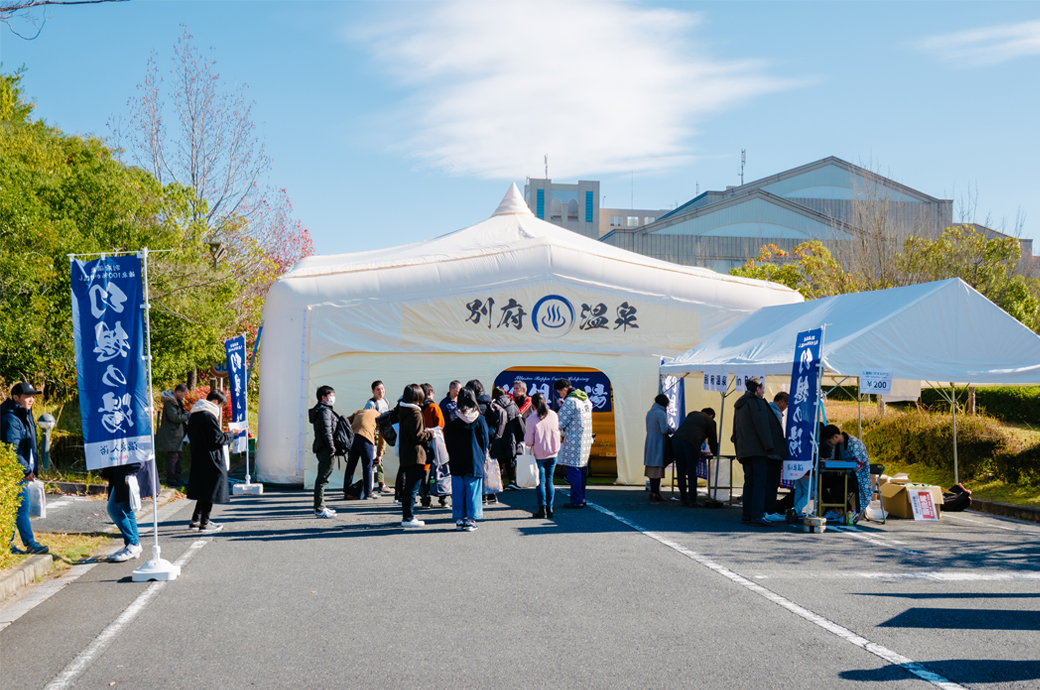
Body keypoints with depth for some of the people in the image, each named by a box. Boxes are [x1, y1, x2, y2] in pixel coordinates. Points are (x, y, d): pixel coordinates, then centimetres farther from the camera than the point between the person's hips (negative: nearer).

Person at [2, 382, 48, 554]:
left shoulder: (25, 415, 15)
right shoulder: (10, 418, -16)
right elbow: (12, 449, -20)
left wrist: (32, 468, 14)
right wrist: (26, 470, -17)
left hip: (23, 471, 10)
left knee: (18, 507, 11)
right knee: (21, 506, -8)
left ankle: (8, 544, 18)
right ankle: (30, 543, -7)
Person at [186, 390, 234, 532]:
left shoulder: (194, 415, 11)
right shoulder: (209, 416, -18)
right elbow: (217, 439, -20)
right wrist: (231, 434, -4)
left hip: (198, 459, 9)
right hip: (210, 460, -9)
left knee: (203, 490, 17)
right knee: (209, 491, -1)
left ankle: (195, 521, 20)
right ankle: (204, 523, 3)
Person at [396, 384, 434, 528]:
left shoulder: (401, 410, 9)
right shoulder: (415, 413, -17)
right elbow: (417, 436, -18)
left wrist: (424, 431, 15)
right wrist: (429, 434, -2)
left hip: (405, 453, 9)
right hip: (415, 454, -9)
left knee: (407, 486, 17)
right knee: (412, 487, -5)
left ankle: (406, 514, 24)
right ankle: (408, 518, -5)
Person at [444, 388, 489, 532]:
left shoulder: (453, 421, -4)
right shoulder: (479, 419, -5)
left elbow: (447, 441, 2)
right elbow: (485, 440, 1)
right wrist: (482, 454, 15)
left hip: (457, 462, 1)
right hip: (475, 461, -1)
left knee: (458, 492, 7)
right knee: (473, 491, 4)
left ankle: (459, 520, 8)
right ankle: (471, 520, 4)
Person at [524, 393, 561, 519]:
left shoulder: (531, 419, -13)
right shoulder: (553, 415, -1)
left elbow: (528, 441, -12)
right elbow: (559, 432, 9)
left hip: (539, 454, -3)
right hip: (553, 453, 3)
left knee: (541, 481, 4)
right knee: (549, 480, 9)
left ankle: (542, 509, 1)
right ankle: (549, 508, 9)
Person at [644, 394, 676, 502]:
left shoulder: (649, 413, 11)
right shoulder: (661, 413, -15)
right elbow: (664, 430, -20)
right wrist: (672, 430, 1)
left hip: (649, 443, 8)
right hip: (658, 444, -8)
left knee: (651, 468, 12)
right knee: (658, 467, -4)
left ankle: (652, 491, 17)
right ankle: (656, 493, -4)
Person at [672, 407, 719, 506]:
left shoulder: (692, 414, 32)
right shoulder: (709, 421, 17)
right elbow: (712, 439, 20)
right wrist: (715, 453, 38)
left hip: (676, 438, 5)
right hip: (691, 442, -5)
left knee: (681, 471, 10)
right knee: (692, 471, 1)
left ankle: (683, 498, 12)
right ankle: (692, 499, 1)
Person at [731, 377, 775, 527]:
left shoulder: (739, 405, 22)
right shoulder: (757, 402, -7)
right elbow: (761, 426, -16)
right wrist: (769, 446, -16)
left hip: (744, 451, 9)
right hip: (757, 450, -9)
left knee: (749, 482, 11)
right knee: (760, 482, -12)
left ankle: (747, 515, 9)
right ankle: (757, 515, -19)